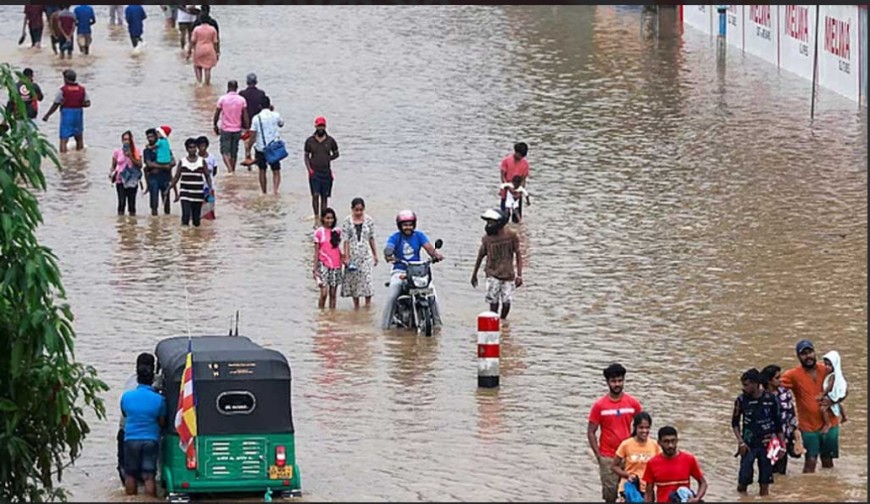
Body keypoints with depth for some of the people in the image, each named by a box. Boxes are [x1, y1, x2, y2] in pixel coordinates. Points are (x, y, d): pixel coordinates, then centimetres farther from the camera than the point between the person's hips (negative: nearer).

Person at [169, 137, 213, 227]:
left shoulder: (202, 161, 4)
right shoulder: (182, 162, 3)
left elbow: (207, 176, 6)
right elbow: (176, 177, 7)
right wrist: (169, 188, -1)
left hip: (198, 194, 1)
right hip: (185, 194, -1)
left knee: (196, 219, 6)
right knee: (186, 215, -17)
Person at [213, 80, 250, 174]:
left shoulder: (222, 99, -6)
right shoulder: (242, 100, -2)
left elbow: (216, 114, 0)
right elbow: (245, 117, -2)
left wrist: (215, 126, 14)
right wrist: (247, 128, 6)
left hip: (225, 130, -2)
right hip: (237, 130, 2)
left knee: (225, 151, 1)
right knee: (234, 152, 14)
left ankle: (229, 168, -21)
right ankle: (233, 170, 19)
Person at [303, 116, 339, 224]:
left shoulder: (330, 141, 3)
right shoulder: (310, 141, 2)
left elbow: (336, 154, 14)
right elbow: (306, 156, 7)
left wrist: (328, 159, -2)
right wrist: (309, 169, -5)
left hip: (326, 172, 1)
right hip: (314, 172, -1)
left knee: (324, 196, 5)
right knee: (315, 195, -9)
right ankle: (316, 217, 0)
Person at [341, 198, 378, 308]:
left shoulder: (369, 220, 0)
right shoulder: (347, 221, -3)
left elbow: (371, 238, 9)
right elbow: (346, 240, -4)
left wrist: (375, 254, 13)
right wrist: (346, 257, -9)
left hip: (366, 254, 0)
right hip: (353, 255, 0)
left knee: (367, 278, -9)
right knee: (353, 279, 7)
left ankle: (368, 304, -2)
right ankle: (356, 305, 19)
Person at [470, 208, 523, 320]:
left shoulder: (511, 236, -6)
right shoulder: (487, 239, -6)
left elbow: (518, 255, 0)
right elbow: (480, 256, 9)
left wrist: (519, 275, -6)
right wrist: (474, 274, 17)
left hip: (508, 275, 1)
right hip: (493, 275, -1)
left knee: (506, 303, 1)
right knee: (493, 303, -9)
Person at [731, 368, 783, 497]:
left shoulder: (770, 399, -4)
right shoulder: (742, 400, -4)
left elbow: (778, 423, 5)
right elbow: (735, 423, 5)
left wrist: (782, 443, 5)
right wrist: (741, 441, -6)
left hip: (766, 444, 0)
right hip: (749, 445, 0)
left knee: (765, 482, 4)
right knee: (743, 481, -9)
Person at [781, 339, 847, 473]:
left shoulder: (826, 370, -1)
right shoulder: (793, 375, -10)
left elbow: (843, 390, 5)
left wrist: (832, 400, -14)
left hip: (829, 425, 3)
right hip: (808, 427, -3)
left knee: (828, 462, 12)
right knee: (810, 461, -7)